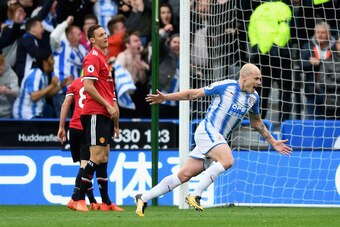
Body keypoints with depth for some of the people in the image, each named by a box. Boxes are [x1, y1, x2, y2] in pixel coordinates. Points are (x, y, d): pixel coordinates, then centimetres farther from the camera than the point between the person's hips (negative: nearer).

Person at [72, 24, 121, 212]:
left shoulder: (102, 58, 21)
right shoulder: (93, 57, -9)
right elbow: (88, 86, -19)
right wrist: (108, 105, -16)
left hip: (104, 115, 10)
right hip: (95, 114, -10)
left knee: (104, 157, 9)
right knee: (97, 157, -13)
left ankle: (106, 202, 12)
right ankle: (78, 199, -10)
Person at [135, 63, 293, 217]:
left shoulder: (253, 97, 12)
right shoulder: (226, 86, -8)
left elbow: (257, 124, 27)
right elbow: (194, 94, -1)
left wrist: (273, 143, 25)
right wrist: (165, 97, -3)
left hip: (218, 139, 7)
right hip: (207, 130, -7)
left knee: (184, 175, 2)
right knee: (227, 160, -31)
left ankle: (143, 198, 7)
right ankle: (195, 195, -26)